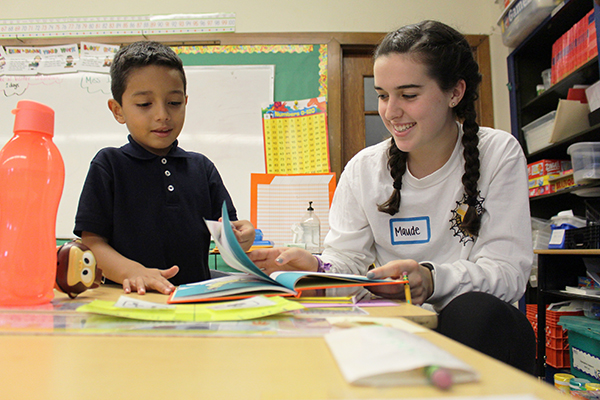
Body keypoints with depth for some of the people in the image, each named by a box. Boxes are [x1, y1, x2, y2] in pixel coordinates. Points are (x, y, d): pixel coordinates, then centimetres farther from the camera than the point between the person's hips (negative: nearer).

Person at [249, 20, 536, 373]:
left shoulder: (498, 153, -4)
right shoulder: (364, 168, 3)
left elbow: (508, 271, -12)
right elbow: (347, 259, 1)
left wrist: (431, 280, -32)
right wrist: (316, 267, -24)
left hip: (473, 329, -1)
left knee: (476, 311, -36)